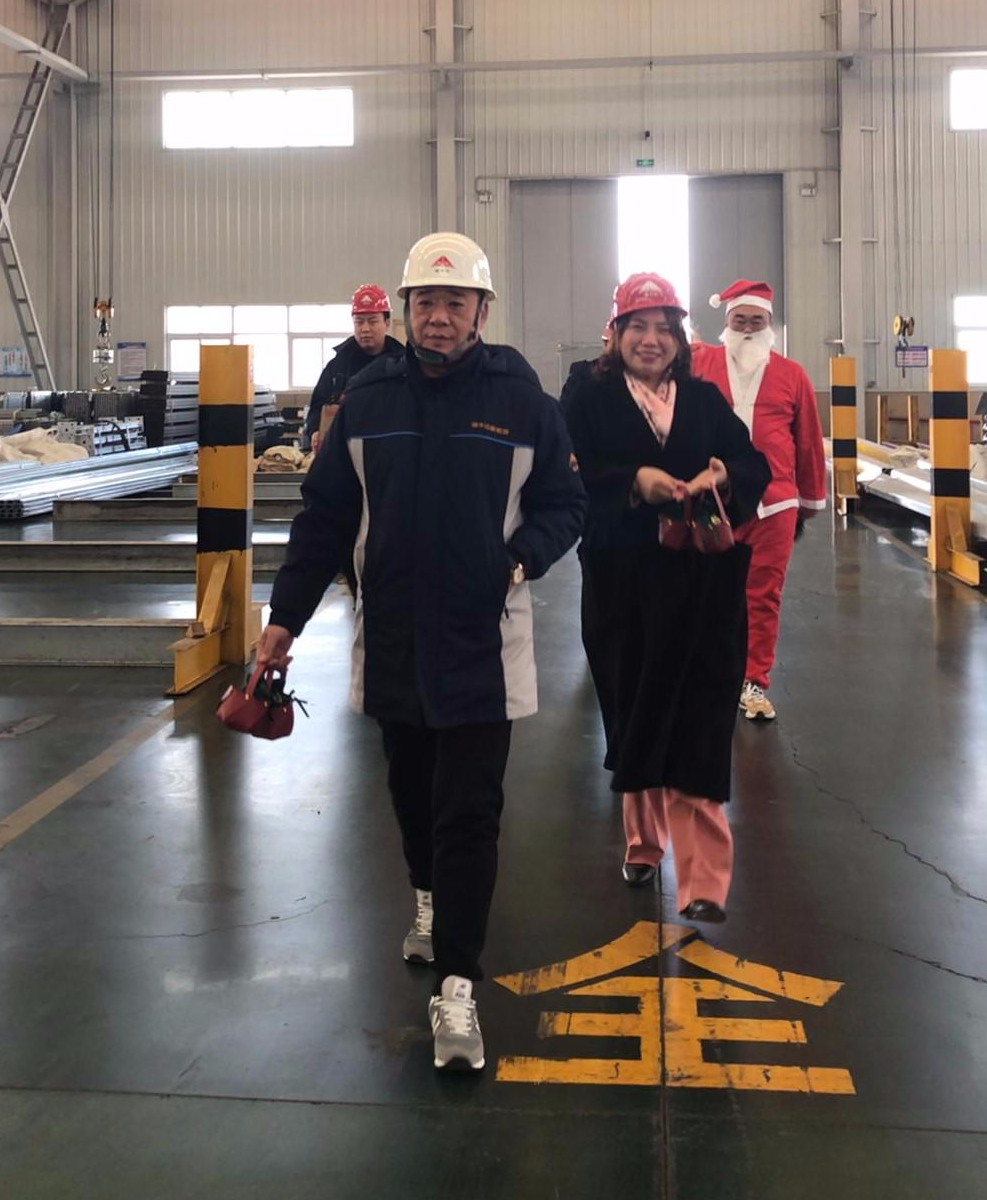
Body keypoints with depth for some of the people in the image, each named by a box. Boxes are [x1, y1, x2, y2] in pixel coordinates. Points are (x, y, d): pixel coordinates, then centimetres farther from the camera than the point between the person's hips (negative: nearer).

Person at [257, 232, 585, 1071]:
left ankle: (456, 985, 1)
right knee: (412, 790, 19)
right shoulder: (369, 397, 2)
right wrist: (285, 617, 6)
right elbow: (325, 516, 7)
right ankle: (430, 899, 45)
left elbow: (564, 502, 1)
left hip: (482, 639, -3)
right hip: (391, 634, 4)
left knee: (469, 812, -4)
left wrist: (523, 557, -19)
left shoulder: (521, 397, -5)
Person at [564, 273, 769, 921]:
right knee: (634, 714, 10)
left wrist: (722, 474, -19)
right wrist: (635, 480, -25)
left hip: (700, 588, 0)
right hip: (625, 589, 0)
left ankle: (703, 877, -4)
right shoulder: (592, 401, 4)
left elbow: (755, 465, 2)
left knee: (696, 726, -5)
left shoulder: (706, 400, 10)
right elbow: (575, 475, -10)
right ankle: (643, 839, 30)